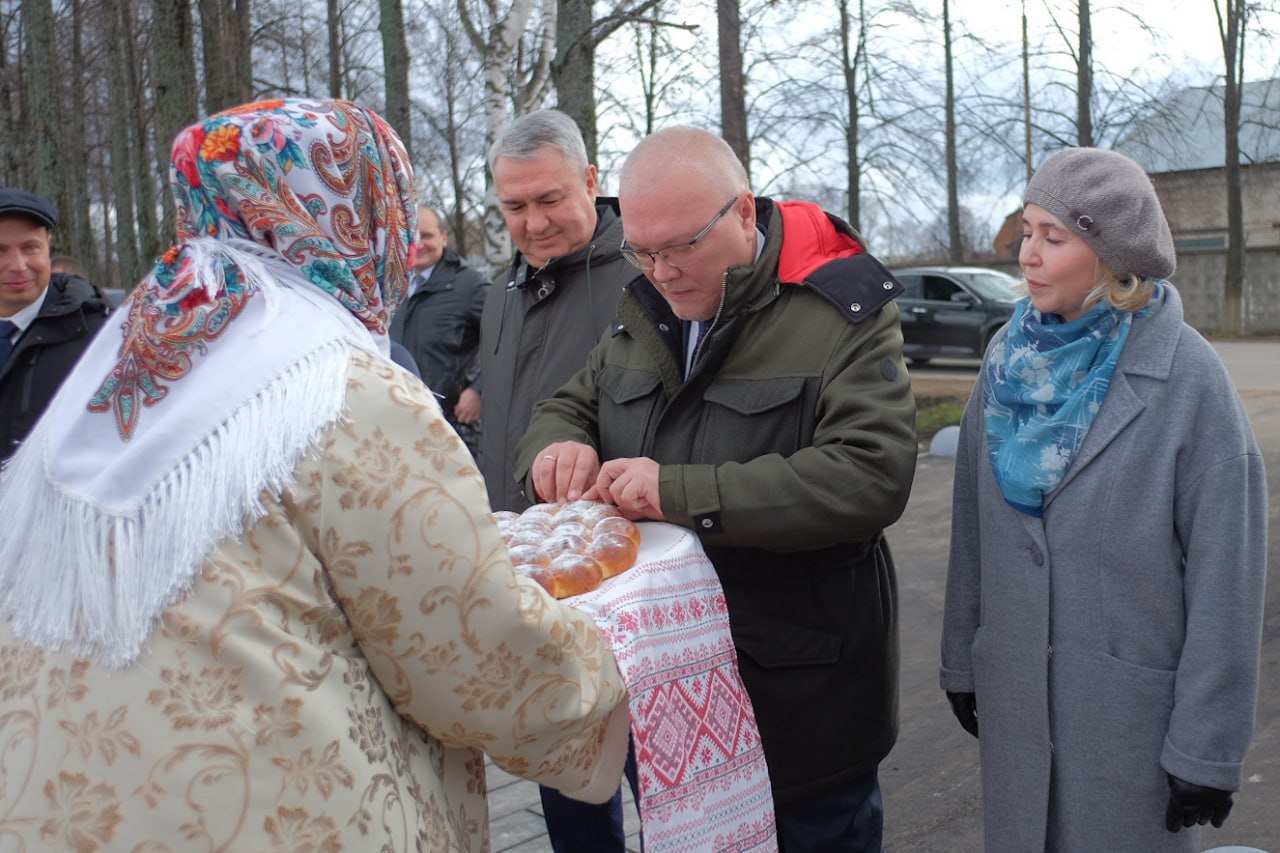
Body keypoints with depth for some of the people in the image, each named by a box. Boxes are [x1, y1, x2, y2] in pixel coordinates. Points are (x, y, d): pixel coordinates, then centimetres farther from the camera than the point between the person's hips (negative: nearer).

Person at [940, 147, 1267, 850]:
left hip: (1133, 705, -4)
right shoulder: (1010, 357, 0)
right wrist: (961, 661, 10)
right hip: (1014, 696, 4)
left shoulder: (1187, 376, -13)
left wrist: (1206, 749, -11)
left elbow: (1225, 574, -12)